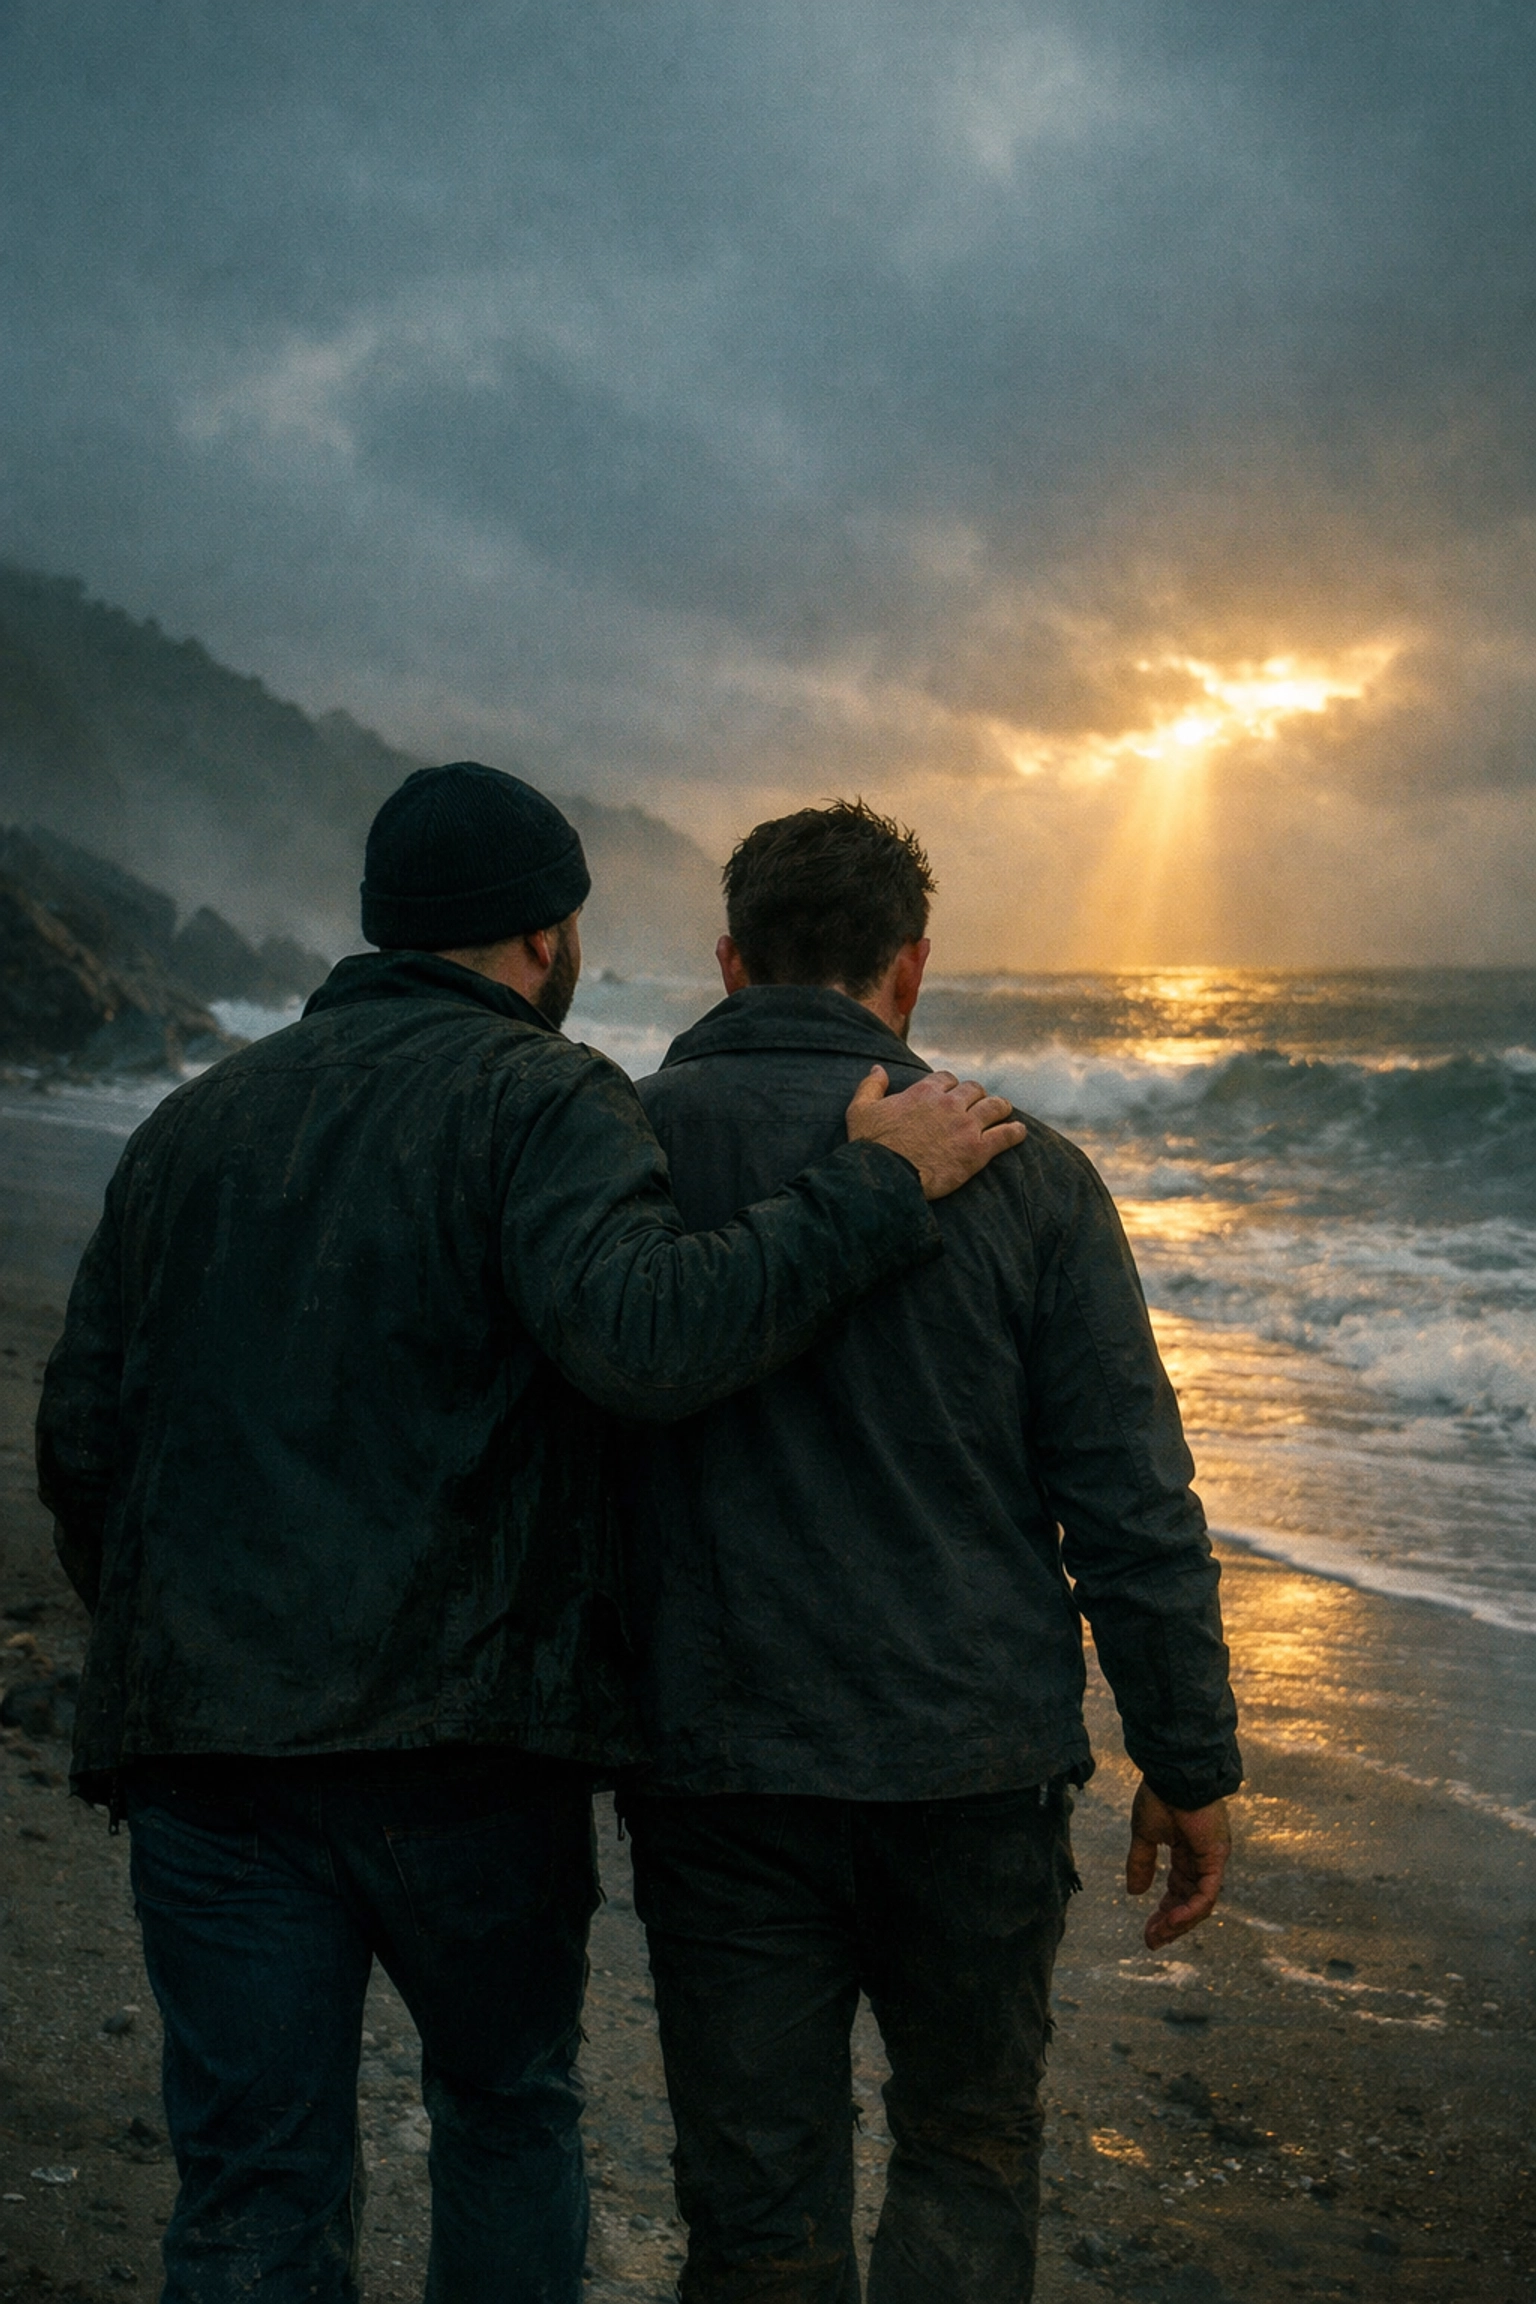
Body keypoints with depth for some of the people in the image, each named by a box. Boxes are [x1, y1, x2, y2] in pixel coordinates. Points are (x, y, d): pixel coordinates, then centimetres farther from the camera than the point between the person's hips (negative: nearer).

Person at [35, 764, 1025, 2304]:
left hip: (199, 1737, 4)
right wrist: (880, 1185, -17)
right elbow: (638, 1339, -25)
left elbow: (78, 1441, 15)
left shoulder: (192, 1121, 14)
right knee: (508, 2110, 19)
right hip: (465, 1734, -4)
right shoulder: (541, 1099, -5)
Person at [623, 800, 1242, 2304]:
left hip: (717, 1769, 1)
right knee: (969, 2146, 19)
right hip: (979, 1770, 0)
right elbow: (1132, 1503, -5)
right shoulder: (1023, 1175, -5)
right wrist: (1189, 1760, 5)